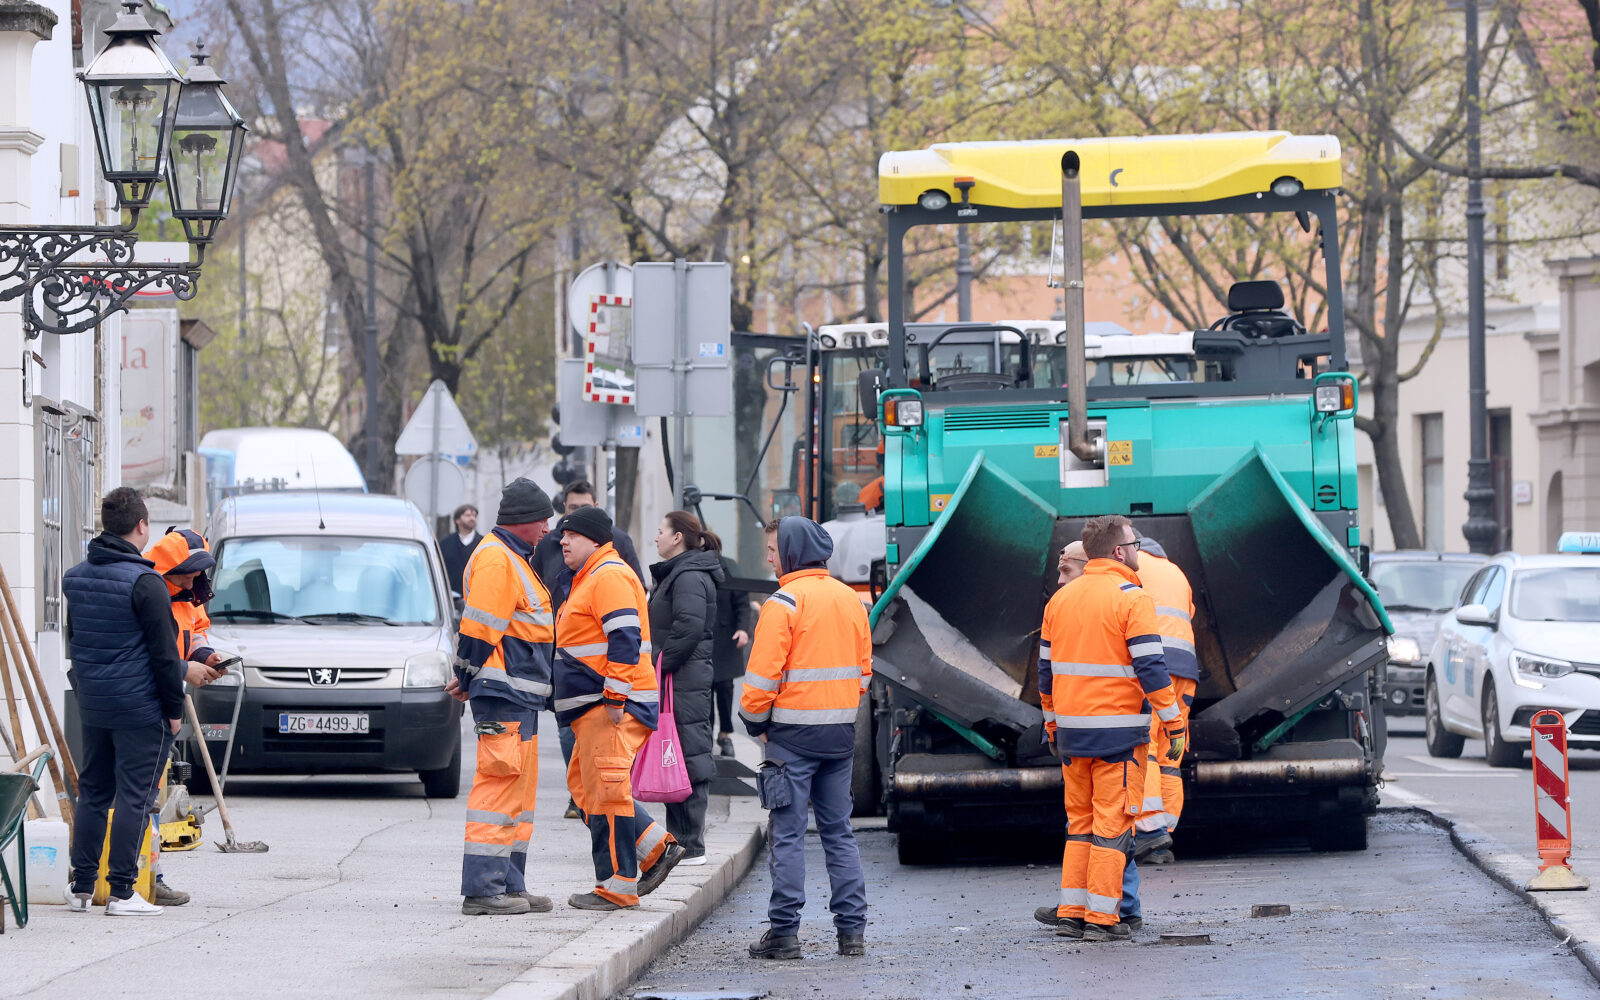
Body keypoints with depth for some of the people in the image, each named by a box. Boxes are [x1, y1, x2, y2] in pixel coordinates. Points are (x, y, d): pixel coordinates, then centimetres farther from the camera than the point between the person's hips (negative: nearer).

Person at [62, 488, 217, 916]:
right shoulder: (145, 583, -16)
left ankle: (81, 887, 15)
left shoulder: (77, 577, 7)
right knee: (134, 797, -2)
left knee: (91, 794, 14)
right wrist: (173, 709, -5)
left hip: (92, 705, 7)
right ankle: (121, 892, -2)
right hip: (140, 709, -7)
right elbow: (163, 654, -15)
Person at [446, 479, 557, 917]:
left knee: (518, 789, 13)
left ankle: (509, 886, 17)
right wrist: (468, 679, -7)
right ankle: (482, 890, -13)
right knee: (500, 786, -12)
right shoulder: (495, 560, -14)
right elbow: (478, 629, -17)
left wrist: (466, 679, 14)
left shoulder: (514, 560, 21)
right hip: (504, 695, -11)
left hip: (520, 696, 11)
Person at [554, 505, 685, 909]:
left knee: (606, 791, -9)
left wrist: (615, 697, -22)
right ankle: (656, 848, 15)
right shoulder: (588, 578, 22)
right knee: (584, 784, 13)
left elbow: (625, 638, -21)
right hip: (595, 707, 11)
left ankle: (617, 887, -6)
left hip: (615, 707, -11)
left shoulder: (609, 576, -12)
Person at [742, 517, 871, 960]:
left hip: (794, 731, -6)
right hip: (841, 732, 6)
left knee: (788, 833, -3)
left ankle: (785, 932, -3)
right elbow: (863, 667, 15)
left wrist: (755, 721, 1)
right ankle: (852, 930, 8)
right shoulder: (851, 600, 10)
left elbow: (763, 674, -13)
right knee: (838, 831, 11)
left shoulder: (784, 602, -11)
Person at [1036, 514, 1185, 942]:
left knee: (1080, 822, 14)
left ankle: (1071, 913, 11)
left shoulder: (1060, 599, 11)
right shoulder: (1132, 599, -9)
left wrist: (1052, 723, 23)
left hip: (1072, 730, 6)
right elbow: (1150, 668, -14)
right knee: (1113, 823, -2)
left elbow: (1046, 670, 14)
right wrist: (1174, 726, -10)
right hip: (1118, 730, -6)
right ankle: (1101, 918, -4)